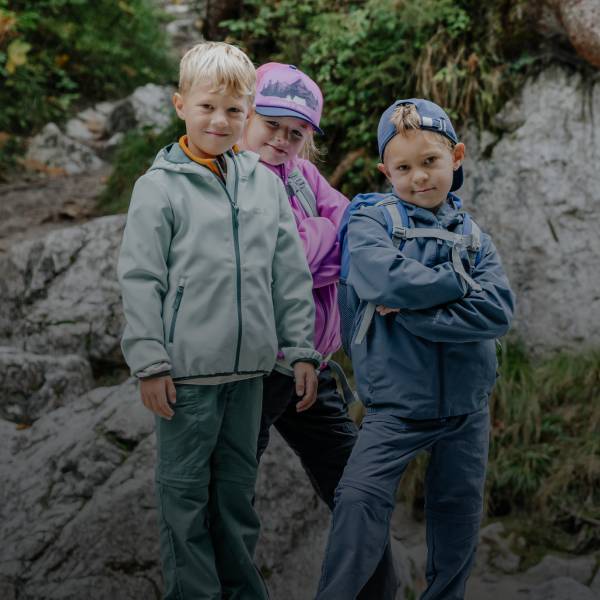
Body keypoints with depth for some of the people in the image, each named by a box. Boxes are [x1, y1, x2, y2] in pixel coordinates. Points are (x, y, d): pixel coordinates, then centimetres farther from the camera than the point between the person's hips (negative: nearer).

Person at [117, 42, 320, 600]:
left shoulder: (264, 182, 7)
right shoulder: (159, 186, -5)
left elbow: (290, 274, 10)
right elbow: (140, 280, -6)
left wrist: (301, 351, 8)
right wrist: (149, 362, -10)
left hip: (249, 366, 4)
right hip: (187, 368, -4)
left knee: (237, 485, 15)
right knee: (185, 489, 6)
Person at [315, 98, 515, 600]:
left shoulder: (473, 236, 5)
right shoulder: (371, 223, -3)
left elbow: (497, 312, -10)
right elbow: (386, 279, -24)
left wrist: (410, 312, -17)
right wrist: (462, 283, -11)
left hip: (467, 407, 4)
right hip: (397, 404, -3)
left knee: (459, 515, 13)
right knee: (359, 498, -18)